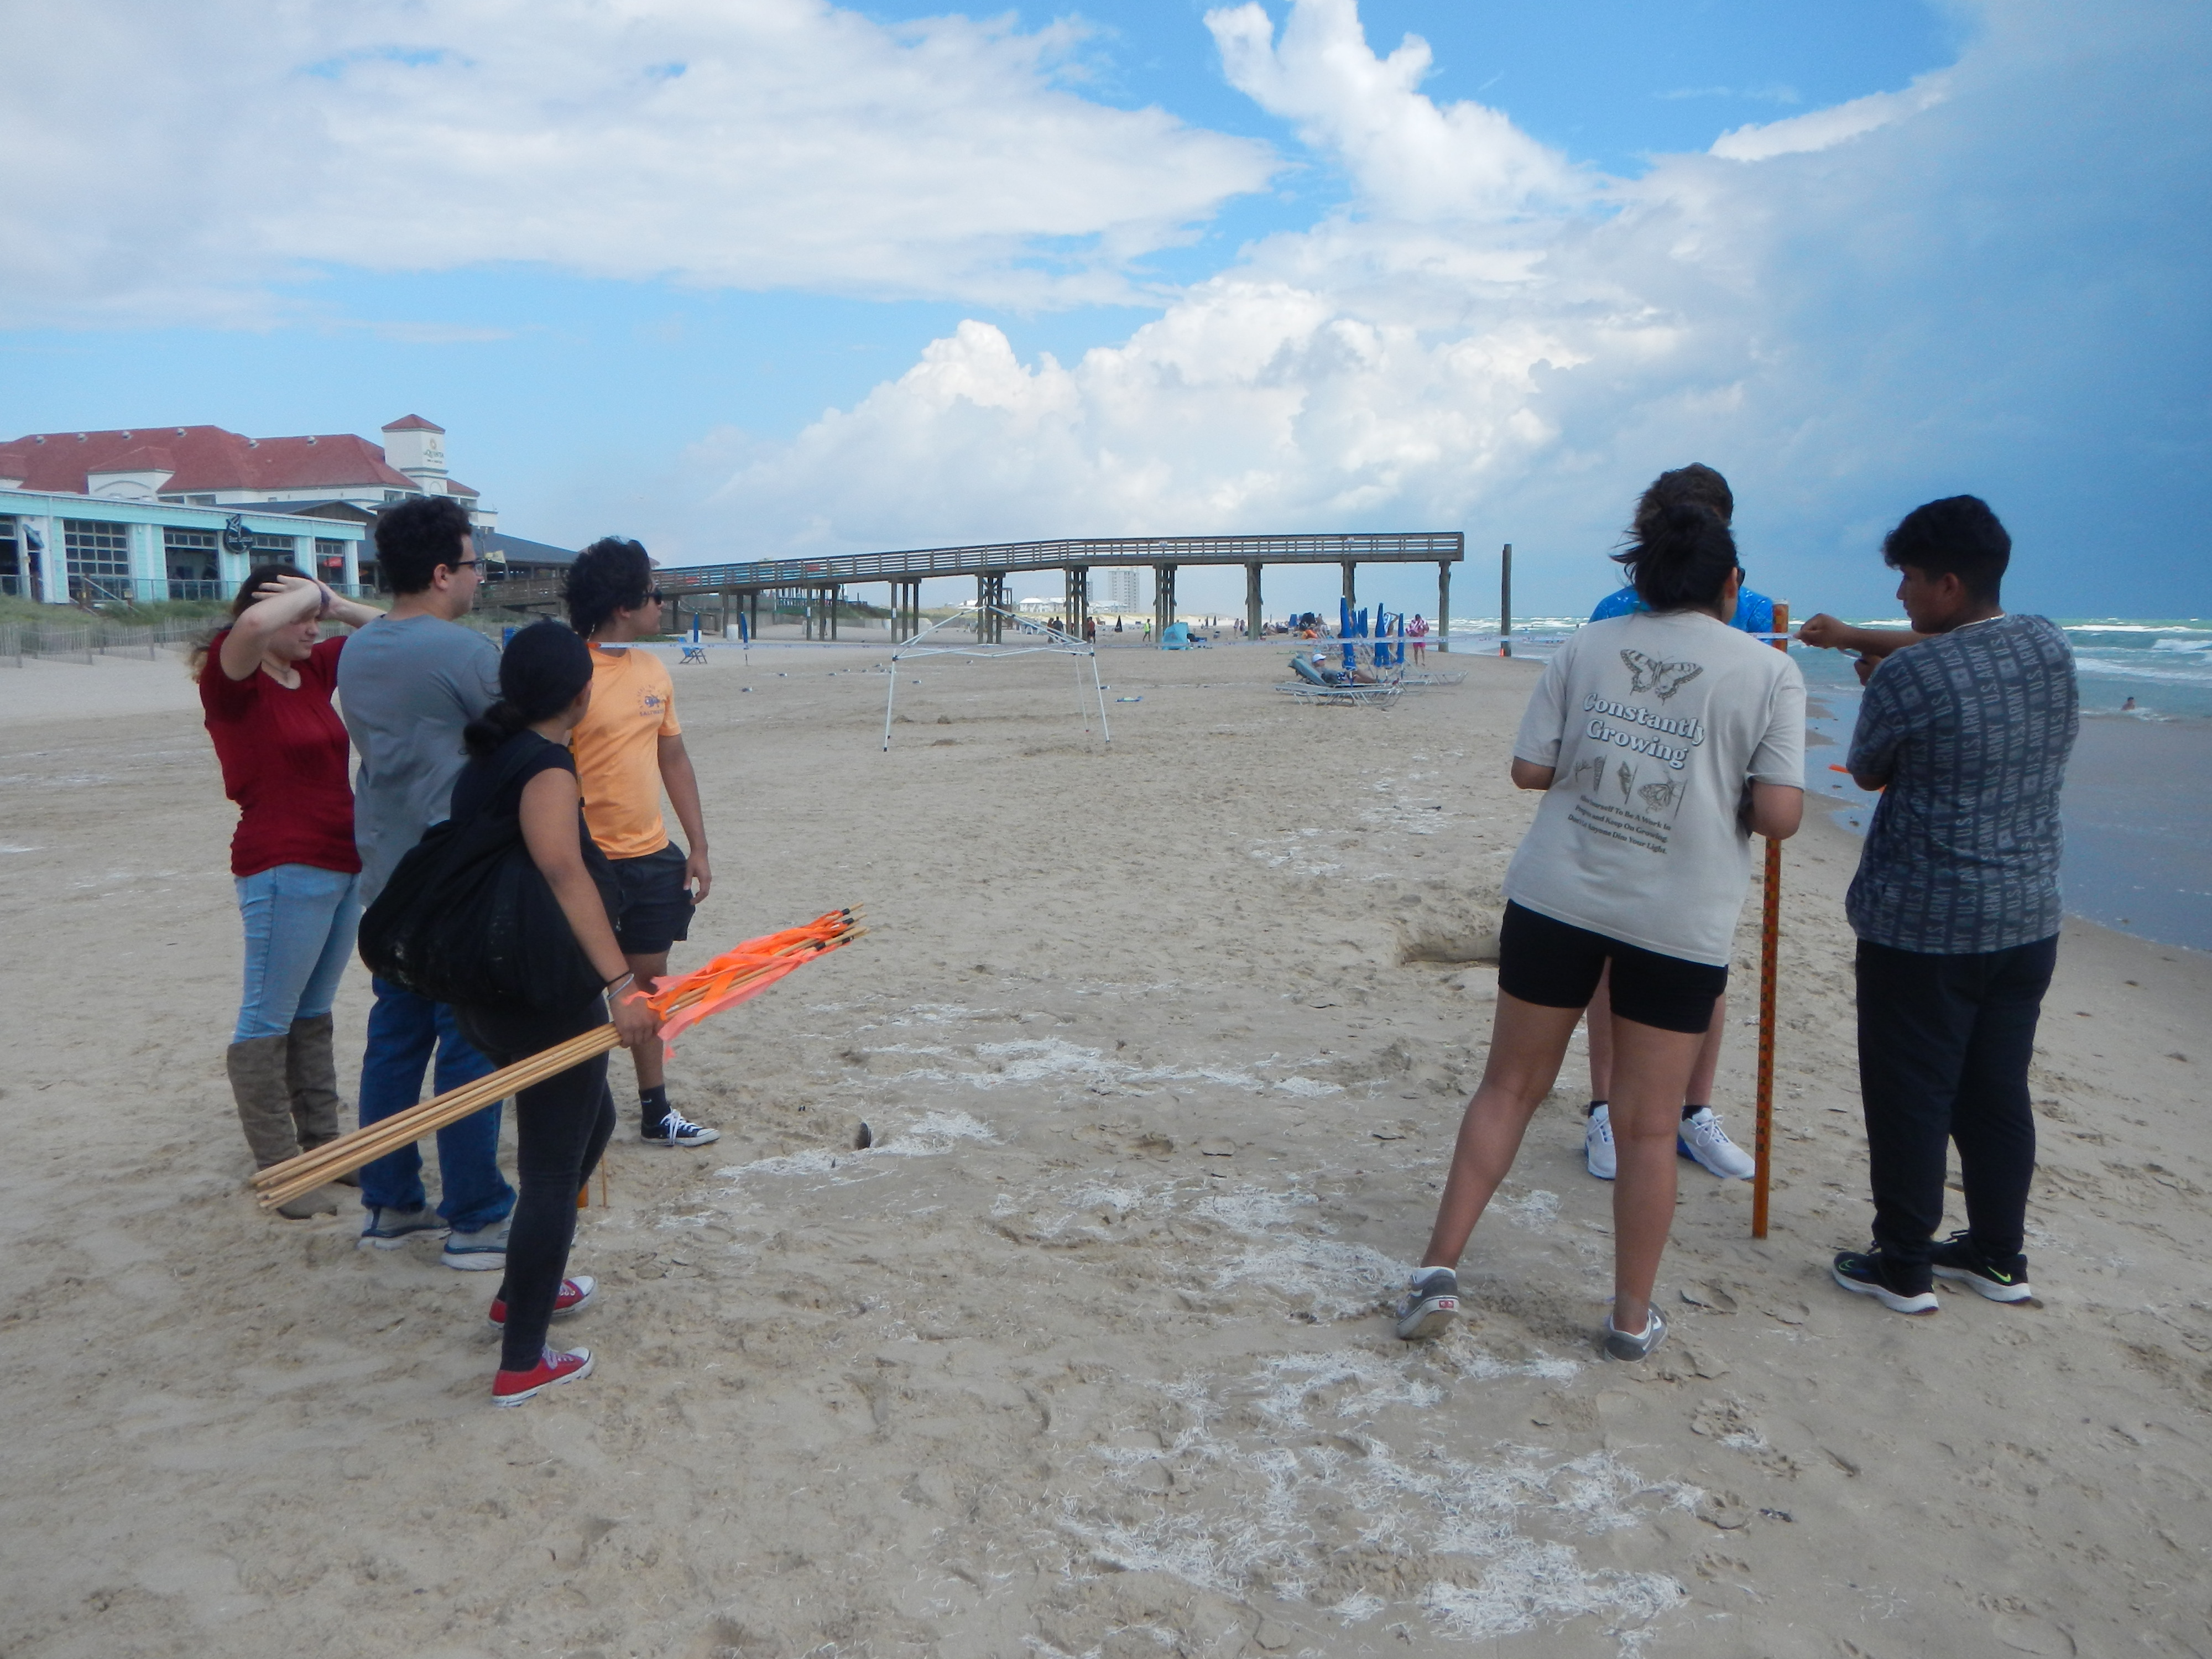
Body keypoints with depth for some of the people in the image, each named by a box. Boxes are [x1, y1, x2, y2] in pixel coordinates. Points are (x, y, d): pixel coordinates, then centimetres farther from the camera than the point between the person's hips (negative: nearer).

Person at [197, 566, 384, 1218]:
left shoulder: (315, 667, 10)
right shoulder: (231, 677, -10)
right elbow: (253, 624, -32)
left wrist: (336, 605, -1)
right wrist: (314, 594, -15)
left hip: (342, 864, 8)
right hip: (284, 868, -8)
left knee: (314, 1016, 16)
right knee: (268, 1022, 0)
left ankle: (322, 1145, 25)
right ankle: (278, 1170, 5)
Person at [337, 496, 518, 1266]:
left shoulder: (355, 653, 9)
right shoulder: (463, 651, -16)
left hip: (388, 878, 8)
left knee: (395, 1037, 14)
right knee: (471, 1049, -1)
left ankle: (389, 1204, 23)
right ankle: (475, 1221, 7)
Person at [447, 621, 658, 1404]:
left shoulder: (486, 763, 11)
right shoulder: (549, 766, -17)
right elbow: (564, 874, -33)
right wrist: (620, 983, -39)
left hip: (485, 993, 10)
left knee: (592, 1121, 27)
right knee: (552, 1173, 1)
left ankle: (523, 1289, 38)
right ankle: (522, 1364, 10)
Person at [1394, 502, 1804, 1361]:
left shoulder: (1588, 647, 3)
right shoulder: (1770, 673, -3)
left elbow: (1529, 769, 1)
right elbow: (1779, 816, -8)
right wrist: (1724, 792, 12)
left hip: (1556, 895, 2)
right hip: (1682, 916, -1)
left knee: (1509, 1086, 14)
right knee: (1648, 1125, 9)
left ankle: (1440, 1267, 13)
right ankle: (1633, 1317, 22)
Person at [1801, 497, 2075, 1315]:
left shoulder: (1906, 676, -18)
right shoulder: (2050, 646, 3)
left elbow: (1867, 774, -1)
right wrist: (1859, 638, 26)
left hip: (1922, 925, -7)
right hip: (2028, 918, 7)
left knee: (1910, 1097, 5)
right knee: (1998, 1091, 17)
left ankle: (1903, 1267, 14)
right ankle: (1998, 1255, 29)